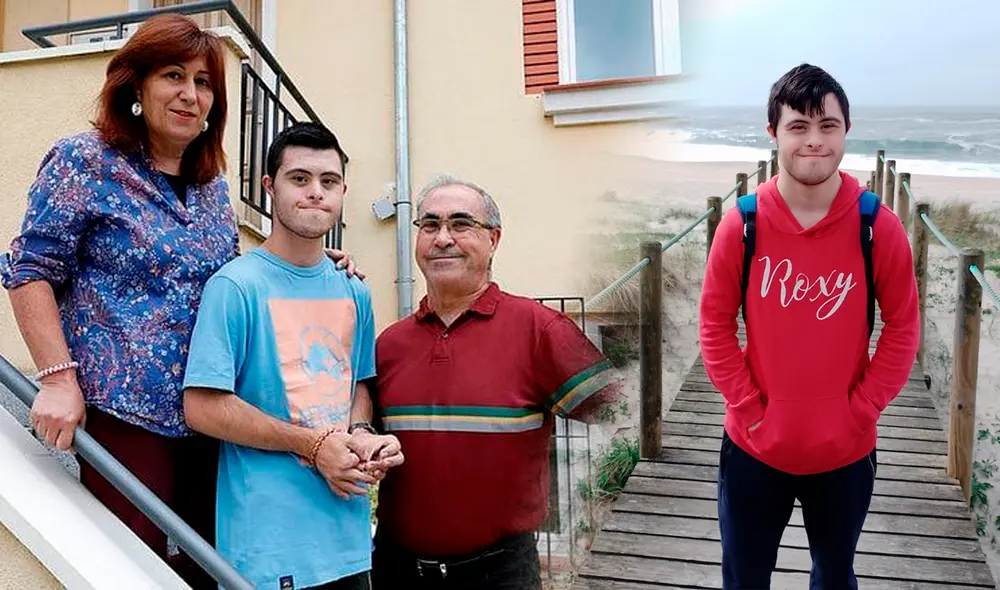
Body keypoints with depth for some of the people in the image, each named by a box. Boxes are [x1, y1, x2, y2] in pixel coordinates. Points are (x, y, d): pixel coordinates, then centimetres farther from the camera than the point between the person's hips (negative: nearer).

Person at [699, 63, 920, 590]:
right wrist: (749, 408, -8)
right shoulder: (742, 224, -10)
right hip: (754, 447, 0)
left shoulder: (878, 225, -9)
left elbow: (902, 327, -2)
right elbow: (715, 324, -4)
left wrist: (862, 410, -8)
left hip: (846, 450, 0)